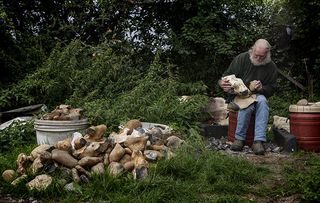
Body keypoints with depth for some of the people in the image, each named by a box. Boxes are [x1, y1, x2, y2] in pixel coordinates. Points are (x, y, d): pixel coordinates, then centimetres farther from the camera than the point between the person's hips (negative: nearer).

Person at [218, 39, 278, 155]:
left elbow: (271, 89, 8)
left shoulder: (271, 67, 3)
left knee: (262, 101, -35)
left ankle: (259, 141, -39)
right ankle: (239, 138, -24)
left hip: (258, 95, 2)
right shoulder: (241, 59, -3)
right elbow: (226, 76, 2)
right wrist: (222, 83, -23)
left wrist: (261, 88, -15)